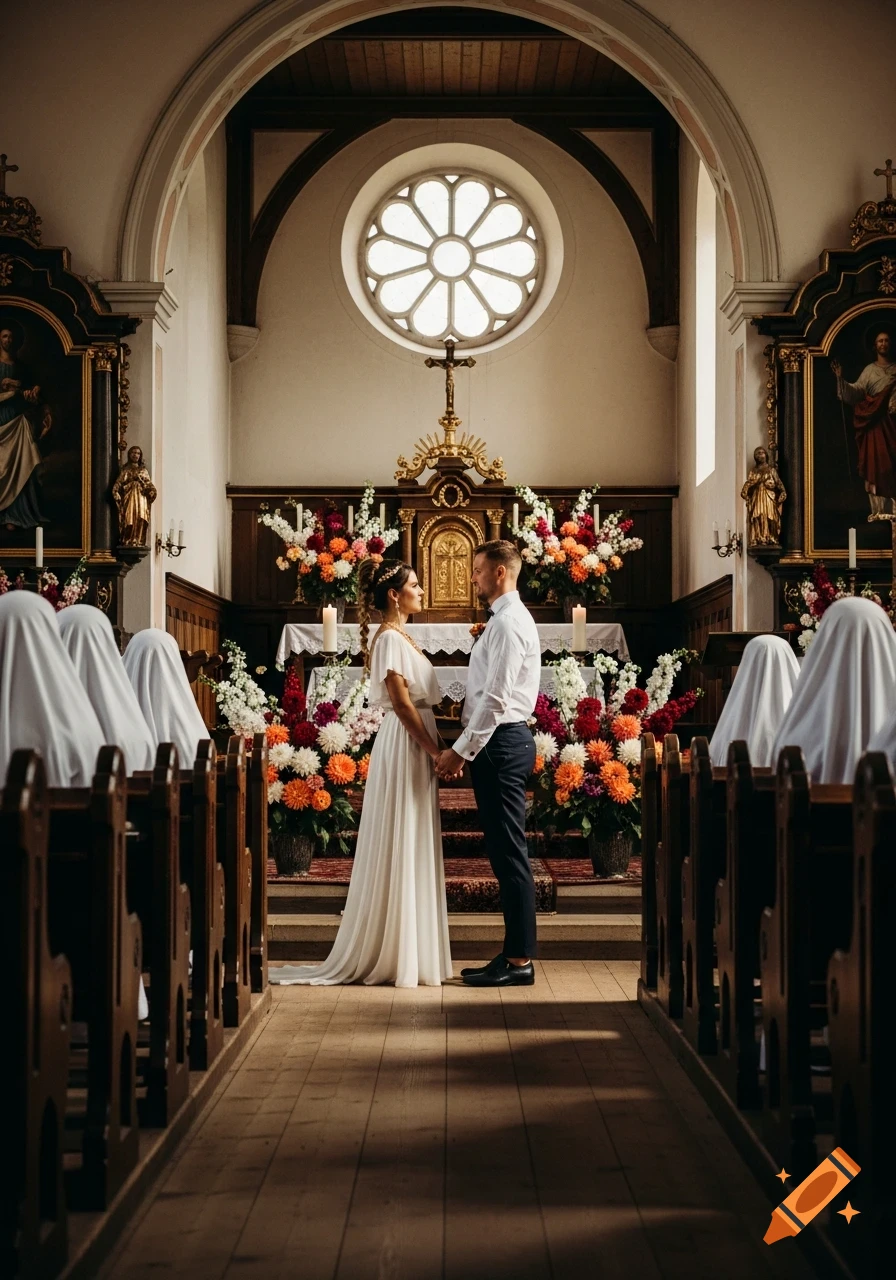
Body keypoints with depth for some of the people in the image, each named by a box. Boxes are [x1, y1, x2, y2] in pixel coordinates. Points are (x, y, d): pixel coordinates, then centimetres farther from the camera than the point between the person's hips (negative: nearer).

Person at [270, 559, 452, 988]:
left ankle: (405, 951, 16)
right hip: (405, 747, -10)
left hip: (413, 748, 10)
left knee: (410, 852, 11)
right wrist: (436, 750, -17)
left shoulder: (400, 636, 17)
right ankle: (398, 955, 0)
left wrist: (433, 750, 12)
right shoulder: (390, 638, -12)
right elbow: (401, 702, -18)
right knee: (401, 851, -5)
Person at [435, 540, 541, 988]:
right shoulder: (505, 619, 19)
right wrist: (465, 746, 17)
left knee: (509, 853, -7)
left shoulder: (508, 623, -14)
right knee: (504, 852, 11)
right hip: (500, 743, 11)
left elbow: (496, 698, -20)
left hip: (501, 744, -11)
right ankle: (515, 953, 15)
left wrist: (460, 751, -17)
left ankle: (519, 960, -3)